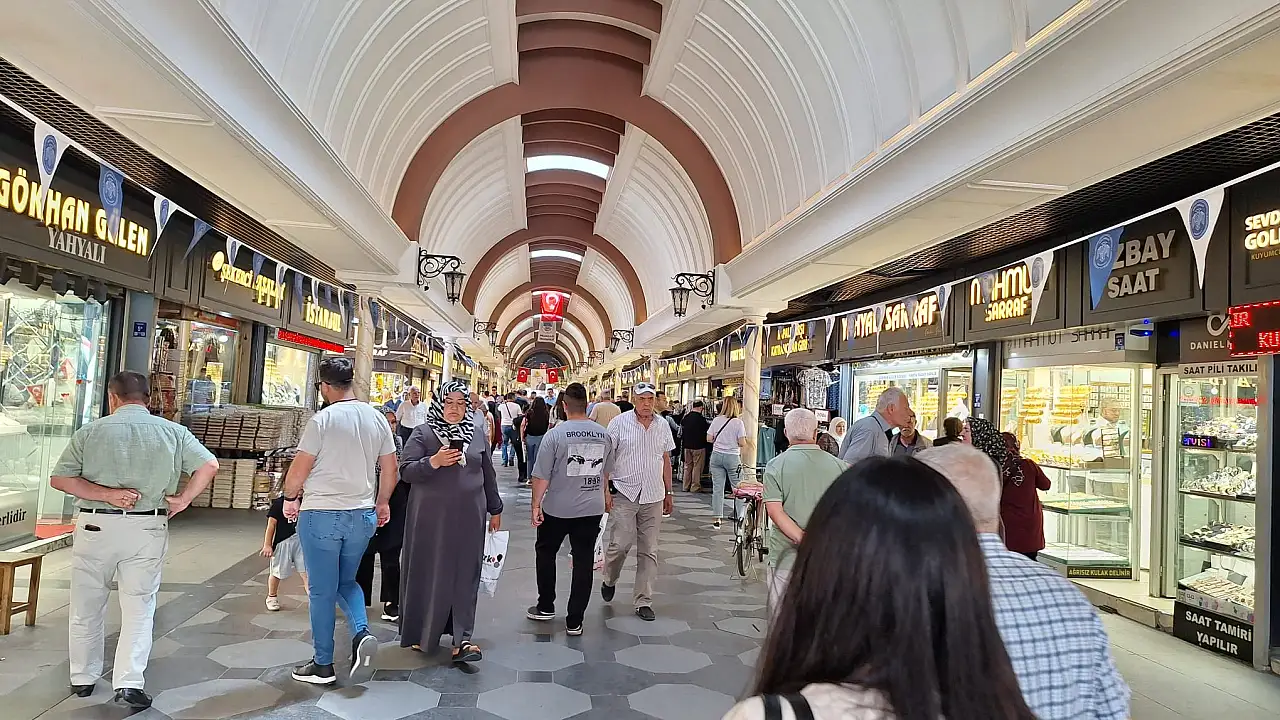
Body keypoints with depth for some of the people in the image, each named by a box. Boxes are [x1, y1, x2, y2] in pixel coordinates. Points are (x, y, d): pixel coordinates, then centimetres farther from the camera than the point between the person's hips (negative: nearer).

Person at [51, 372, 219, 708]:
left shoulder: (91, 431, 0)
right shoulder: (173, 432, 1)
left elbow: (58, 478, -5)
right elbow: (209, 465, -5)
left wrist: (106, 494, -9)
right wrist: (183, 499, -3)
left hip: (96, 526, 0)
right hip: (147, 529, 0)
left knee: (86, 607, 16)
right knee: (139, 608, 6)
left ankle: (83, 678, 28)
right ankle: (129, 682, -2)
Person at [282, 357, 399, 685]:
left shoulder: (323, 419, -14)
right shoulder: (377, 418, 2)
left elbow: (300, 467, -10)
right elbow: (390, 468, 9)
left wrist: (290, 497, 9)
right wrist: (382, 502, 23)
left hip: (321, 514, -5)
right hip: (363, 514, 5)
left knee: (322, 591, 7)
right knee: (346, 582, 21)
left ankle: (323, 665, 16)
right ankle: (362, 633, -1)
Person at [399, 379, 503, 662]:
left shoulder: (477, 436, 9)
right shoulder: (423, 435, -1)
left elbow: (488, 475, 16)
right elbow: (405, 470, -7)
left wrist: (495, 510, 19)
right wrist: (433, 462, -23)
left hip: (468, 518, 2)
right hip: (430, 519, -2)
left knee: (465, 576, 1)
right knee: (428, 574, 6)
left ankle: (462, 639, 4)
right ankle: (420, 633, 24)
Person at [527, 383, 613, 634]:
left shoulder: (555, 434, -13)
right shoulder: (604, 435, -1)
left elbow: (541, 476, -13)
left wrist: (536, 505, -3)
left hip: (557, 508, -3)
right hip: (592, 509, 3)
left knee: (545, 552, 20)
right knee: (583, 561, 8)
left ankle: (545, 607, 28)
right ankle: (575, 621, 12)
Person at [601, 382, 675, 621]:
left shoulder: (662, 426, 8)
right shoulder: (619, 423, -3)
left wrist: (668, 492, 15)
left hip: (653, 496, 4)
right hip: (624, 494, -3)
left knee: (649, 551, 5)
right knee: (620, 544, -8)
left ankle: (644, 602, 14)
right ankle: (609, 580, 23)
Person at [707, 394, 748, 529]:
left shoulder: (717, 420, 1)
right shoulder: (738, 422, -8)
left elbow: (709, 439, 3)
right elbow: (742, 443, -11)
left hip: (716, 456, 3)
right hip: (732, 457, -3)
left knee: (717, 488, 3)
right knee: (738, 488, 7)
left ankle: (717, 519, 5)